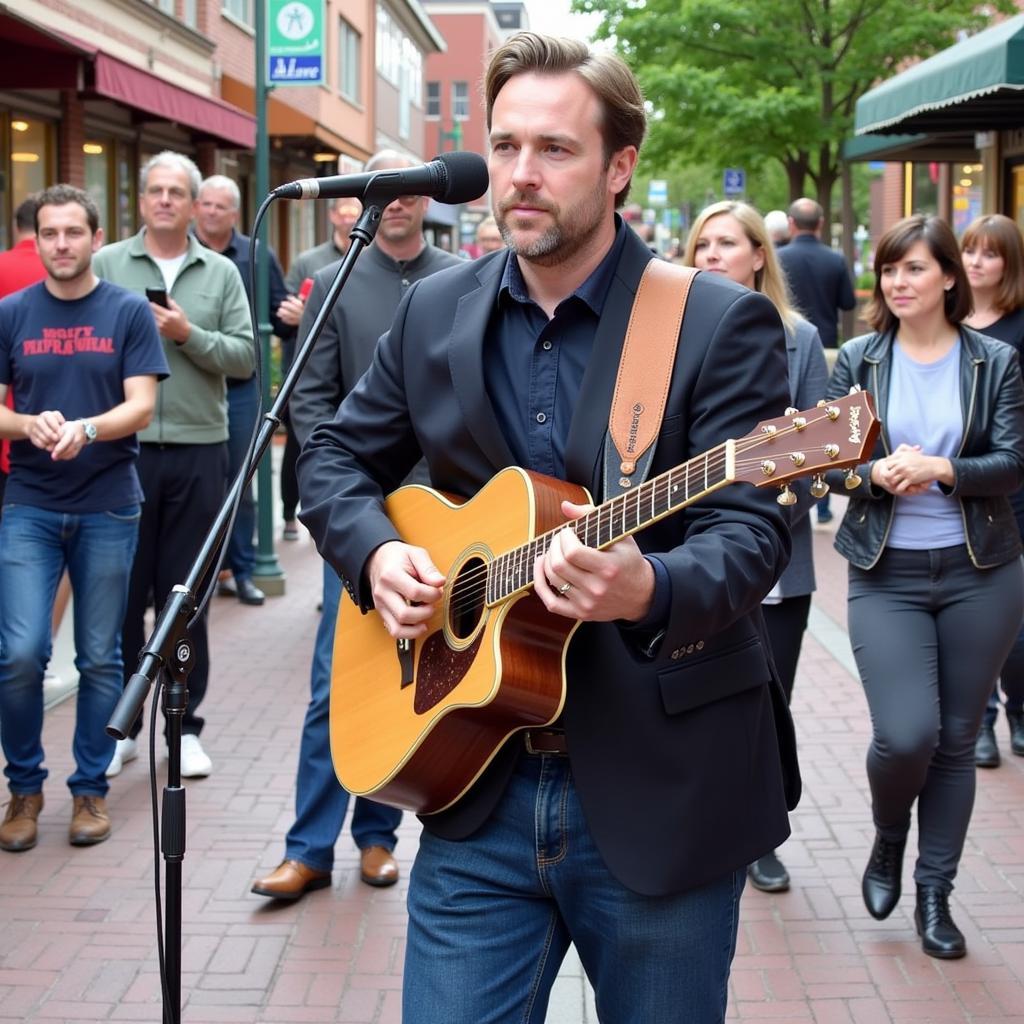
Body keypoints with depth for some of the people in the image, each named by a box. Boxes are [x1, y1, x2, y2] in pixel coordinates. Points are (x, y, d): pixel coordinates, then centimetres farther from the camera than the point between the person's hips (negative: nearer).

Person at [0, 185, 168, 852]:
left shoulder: (128, 311, 1)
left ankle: (91, 789, 20)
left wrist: (85, 429, -24)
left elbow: (142, 406, -6)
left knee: (100, 658, 6)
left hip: (109, 507, 0)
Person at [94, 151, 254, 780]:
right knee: (124, 593, 6)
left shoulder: (221, 273, 8)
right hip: (121, 447, -1)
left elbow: (245, 357, 0)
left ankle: (186, 725, 18)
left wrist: (190, 335, -13)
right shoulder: (108, 265, 5)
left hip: (198, 450, 1)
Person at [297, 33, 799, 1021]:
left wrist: (649, 589, -36)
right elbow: (335, 457, 16)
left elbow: (750, 529, -15)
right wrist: (375, 551, -5)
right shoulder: (433, 311, 6)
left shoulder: (721, 323, -8)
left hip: (659, 799, -3)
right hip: (476, 787, 3)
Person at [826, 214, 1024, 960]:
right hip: (888, 575, -1)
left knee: (957, 739, 6)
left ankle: (935, 893, 22)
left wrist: (942, 469, -23)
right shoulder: (859, 359, 2)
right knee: (906, 734, -13)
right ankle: (888, 840, 20)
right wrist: (877, 475, -22)